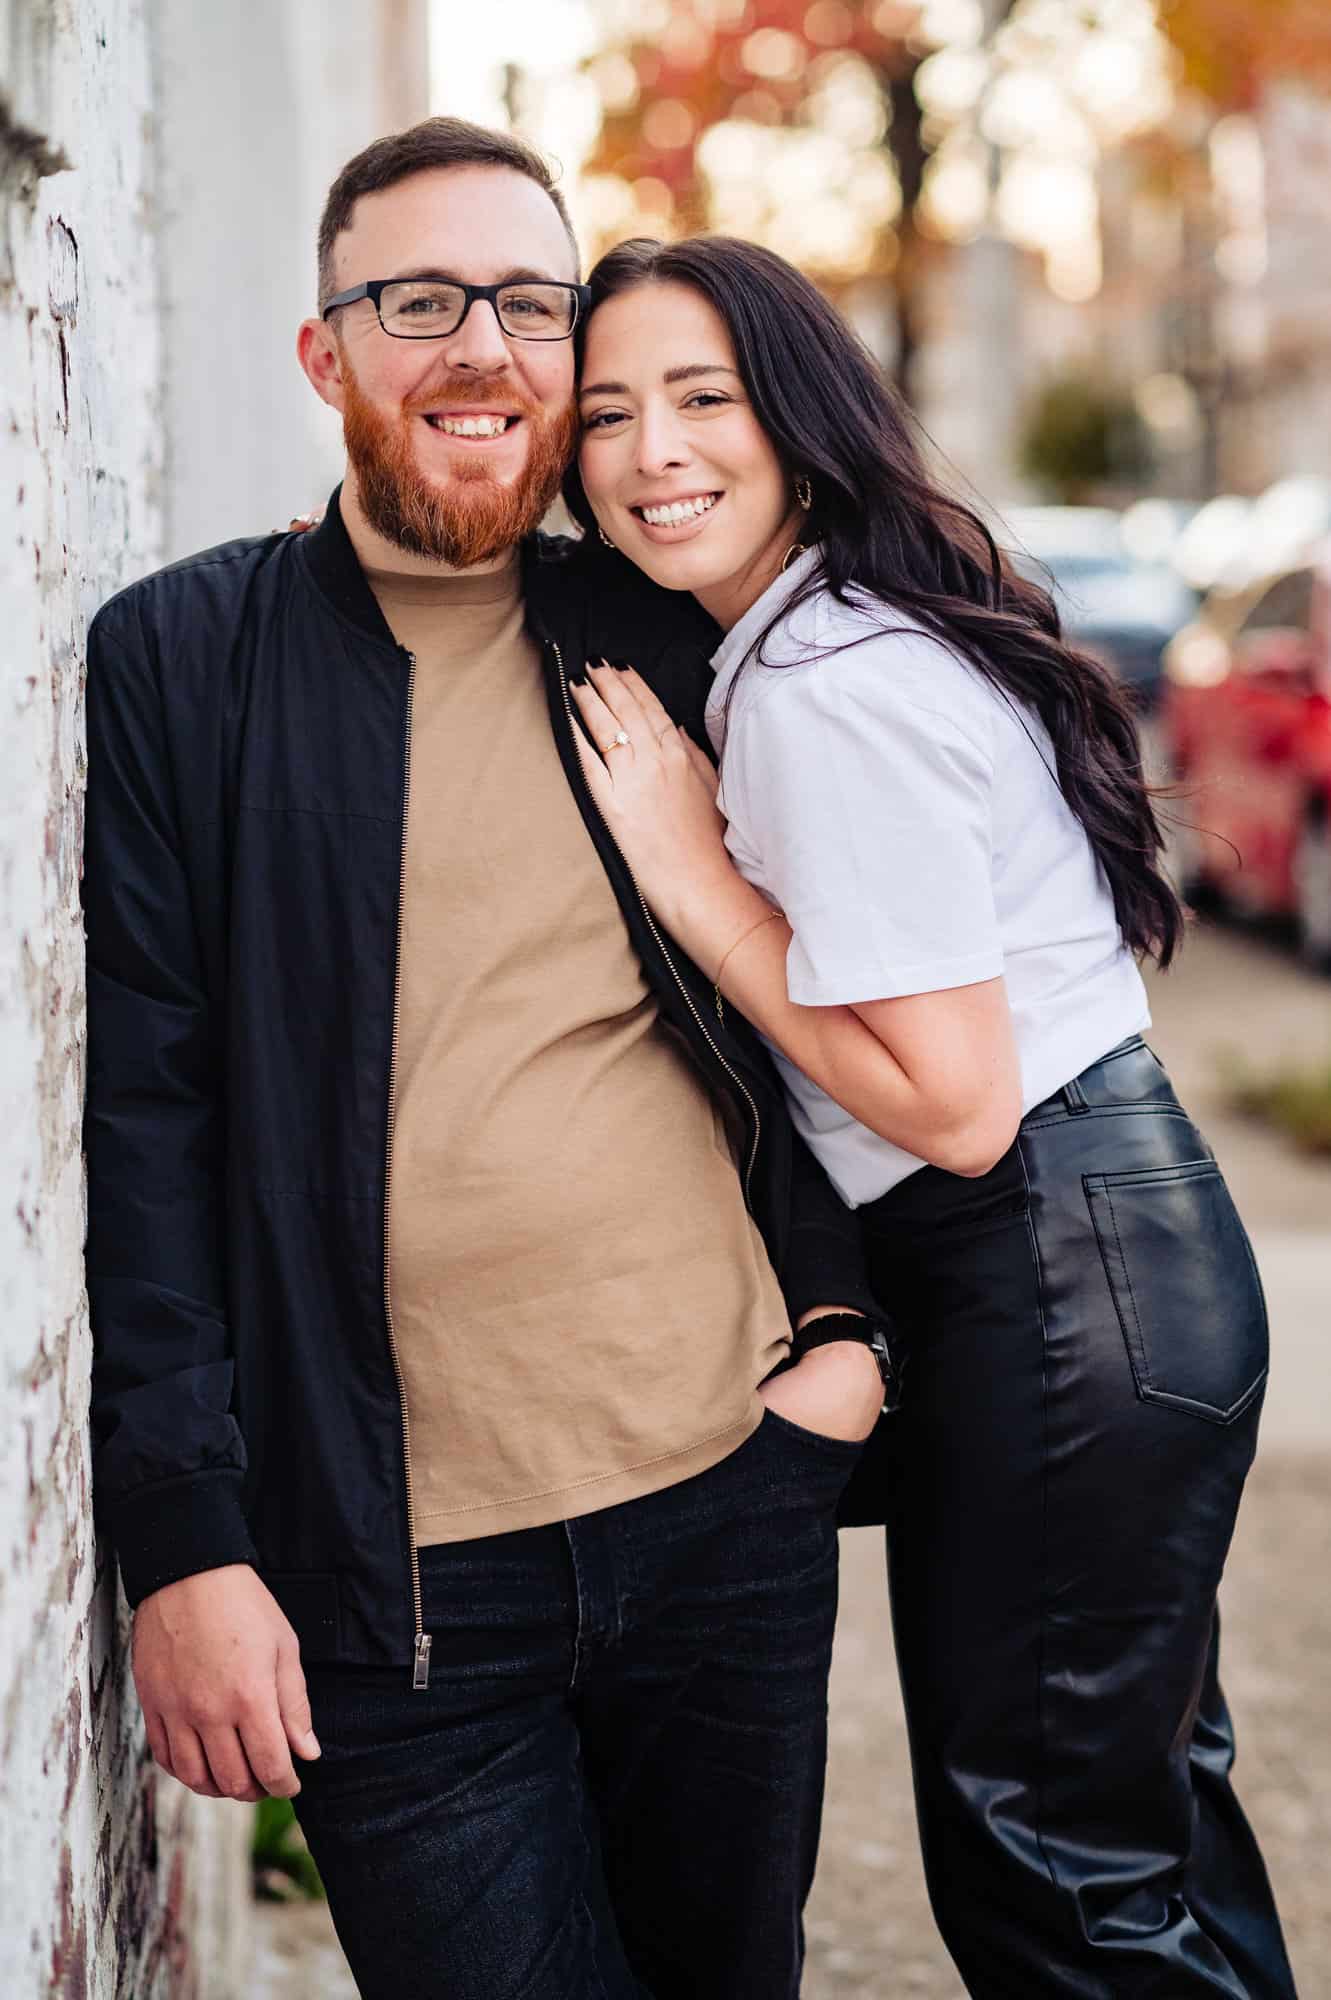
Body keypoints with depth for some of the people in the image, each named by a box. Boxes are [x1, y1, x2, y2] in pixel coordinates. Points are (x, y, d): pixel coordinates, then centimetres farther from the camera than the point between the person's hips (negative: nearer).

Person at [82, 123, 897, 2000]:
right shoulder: (180, 659, -2)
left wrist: (844, 1317, 4)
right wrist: (184, 1543, -10)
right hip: (395, 1576, -3)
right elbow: (143, 1118, -6)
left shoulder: (661, 646, 7)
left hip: (734, 1501, 4)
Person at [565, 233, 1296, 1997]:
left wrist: (688, 874, -17)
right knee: (1136, 1792, 23)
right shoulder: (829, 639, 12)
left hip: (1055, 1286, -10)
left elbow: (954, 1104, -21)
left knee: (1047, 1858, 4)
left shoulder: (825, 690, -19)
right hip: (1115, 1246, 10)